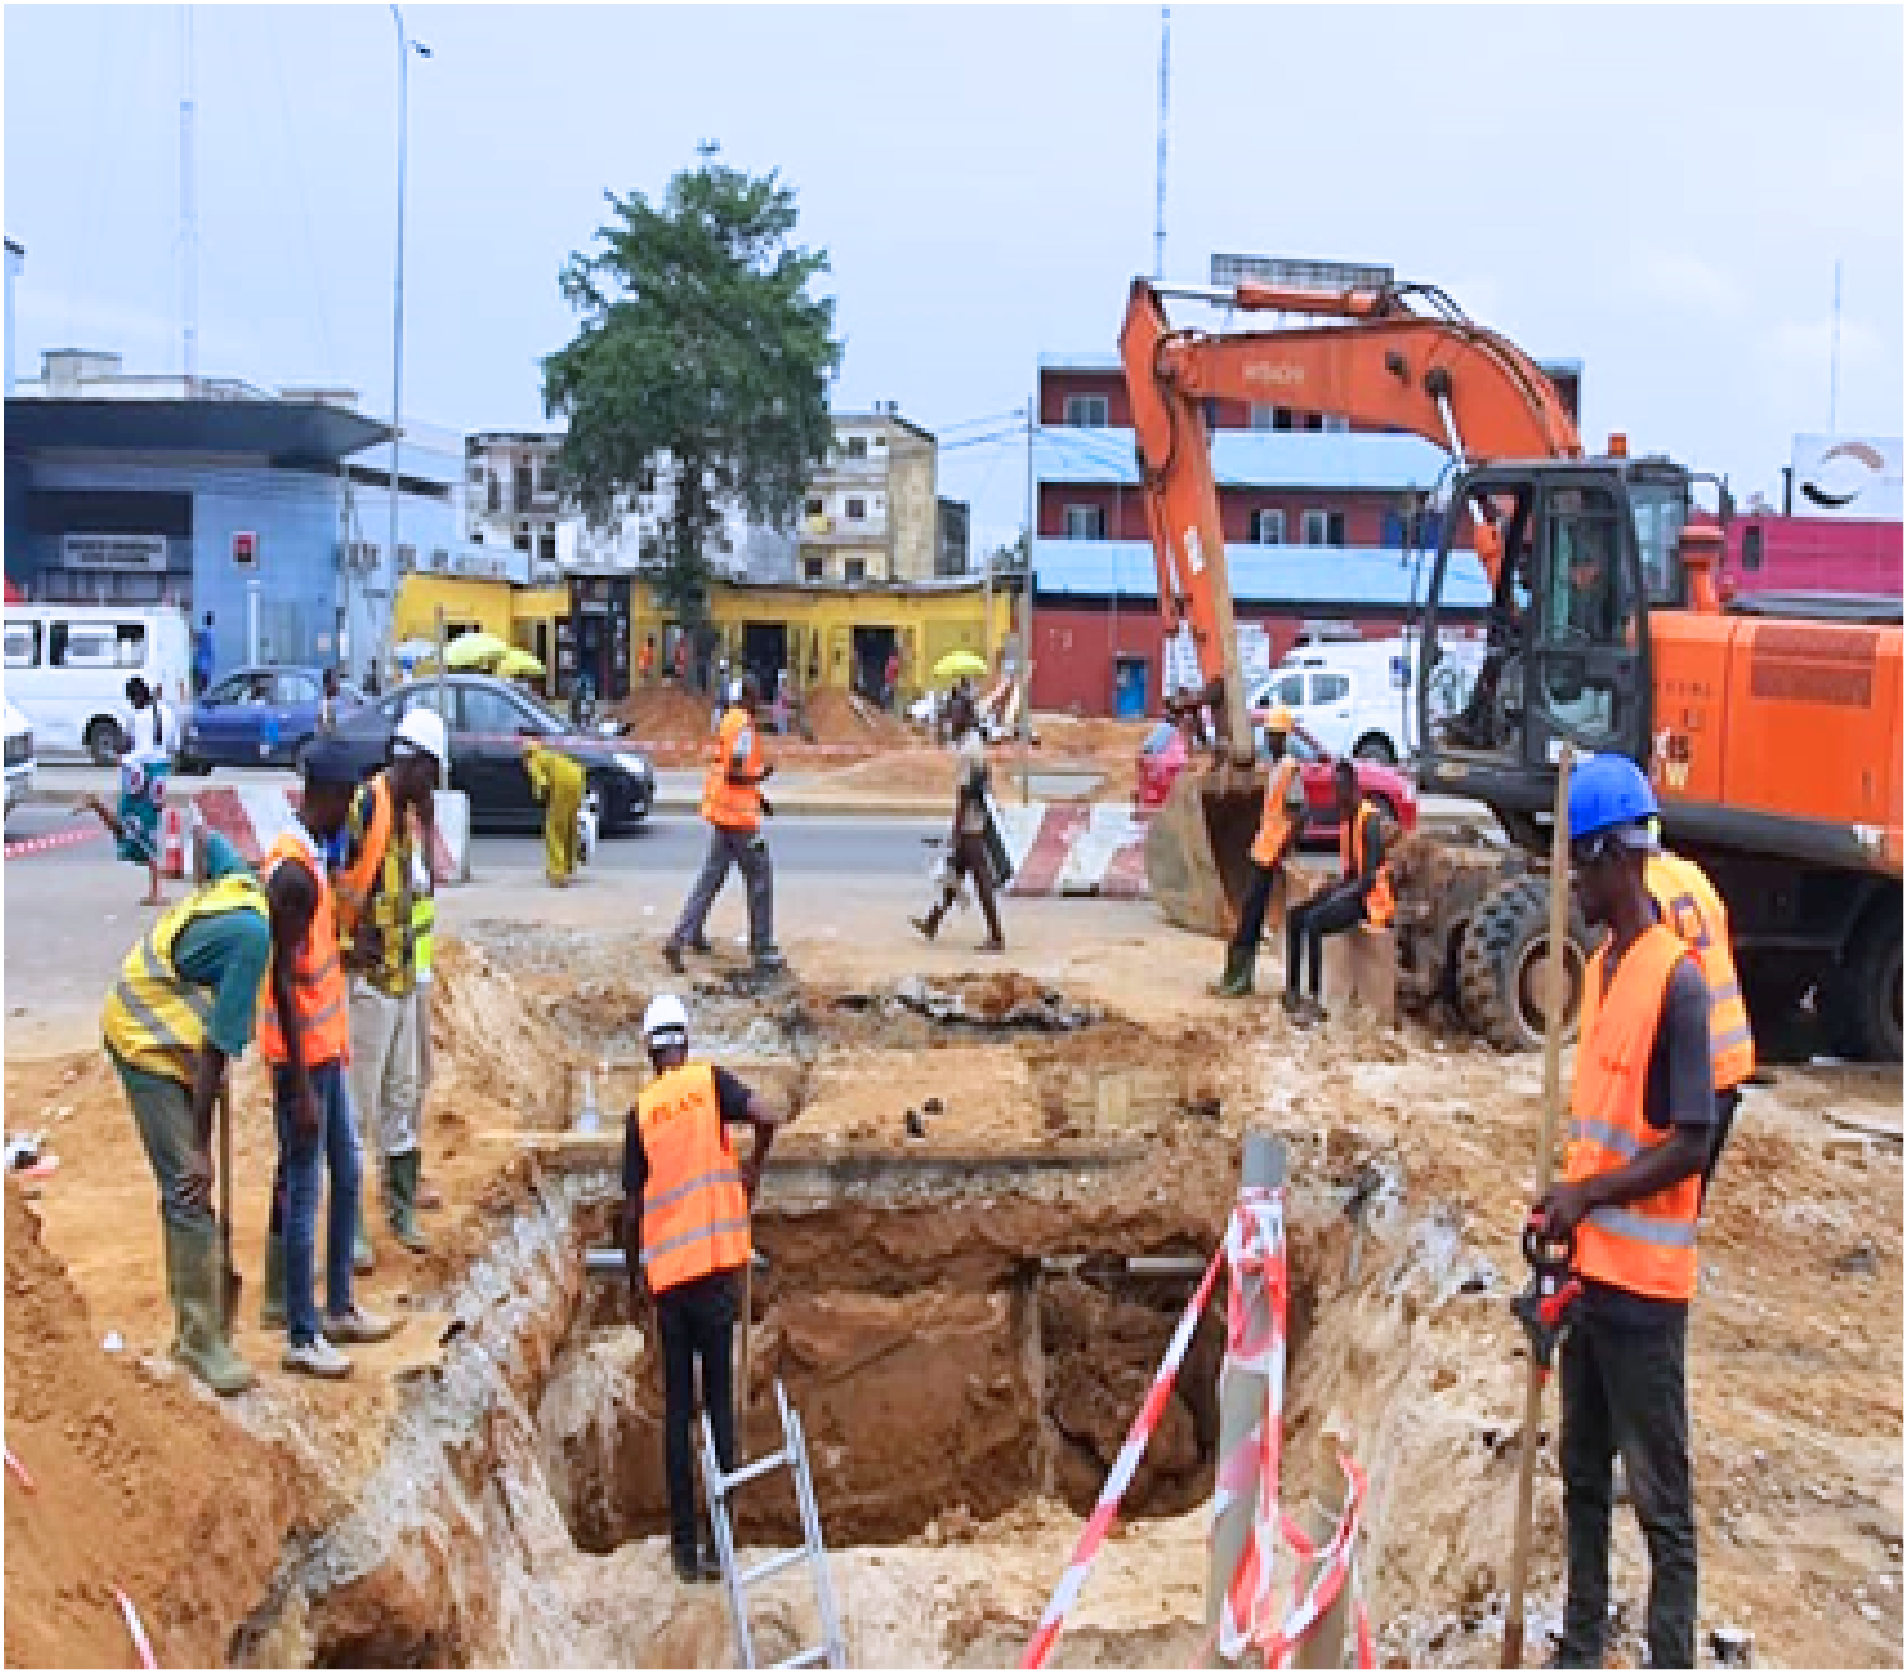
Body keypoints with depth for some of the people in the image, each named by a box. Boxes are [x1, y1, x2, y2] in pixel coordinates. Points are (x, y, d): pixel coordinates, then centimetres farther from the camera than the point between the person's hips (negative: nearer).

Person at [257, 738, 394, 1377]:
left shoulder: (310, 857, 9)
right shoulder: (293, 872, -22)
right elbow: (283, 981, -23)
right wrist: (301, 1086, -22)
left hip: (326, 1049, 10)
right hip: (303, 1058, -10)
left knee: (347, 1175, 17)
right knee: (303, 1192, -1)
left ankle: (339, 1308, 29)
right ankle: (302, 1336, 9)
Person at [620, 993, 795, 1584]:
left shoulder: (641, 1111, 5)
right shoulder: (710, 1082, 0)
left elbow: (631, 1206, 5)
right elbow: (769, 1118, -15)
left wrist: (635, 1276, 17)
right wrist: (754, 1168, 4)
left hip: (666, 1273, 2)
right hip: (715, 1263, -2)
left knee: (677, 1408, 8)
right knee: (718, 1397, 7)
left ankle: (685, 1545, 11)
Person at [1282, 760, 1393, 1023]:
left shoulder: (1369, 818, -17)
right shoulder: (1346, 818, 12)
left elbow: (1370, 875, -23)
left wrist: (1339, 896, -23)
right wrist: (1332, 890, 3)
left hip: (1369, 897, -10)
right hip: (1349, 890, 10)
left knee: (1313, 922, -25)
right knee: (1296, 915, 0)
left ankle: (1315, 1001, -22)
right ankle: (1292, 991, -1)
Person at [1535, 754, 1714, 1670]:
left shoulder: (1677, 979, -17)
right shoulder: (1598, 968, 10)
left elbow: (1693, 1141, -18)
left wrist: (1589, 1194, -19)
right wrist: (1561, 1205, 11)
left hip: (1643, 1282, -9)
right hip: (1587, 1269, 9)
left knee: (1660, 1499, 1)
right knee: (1583, 1475, 19)